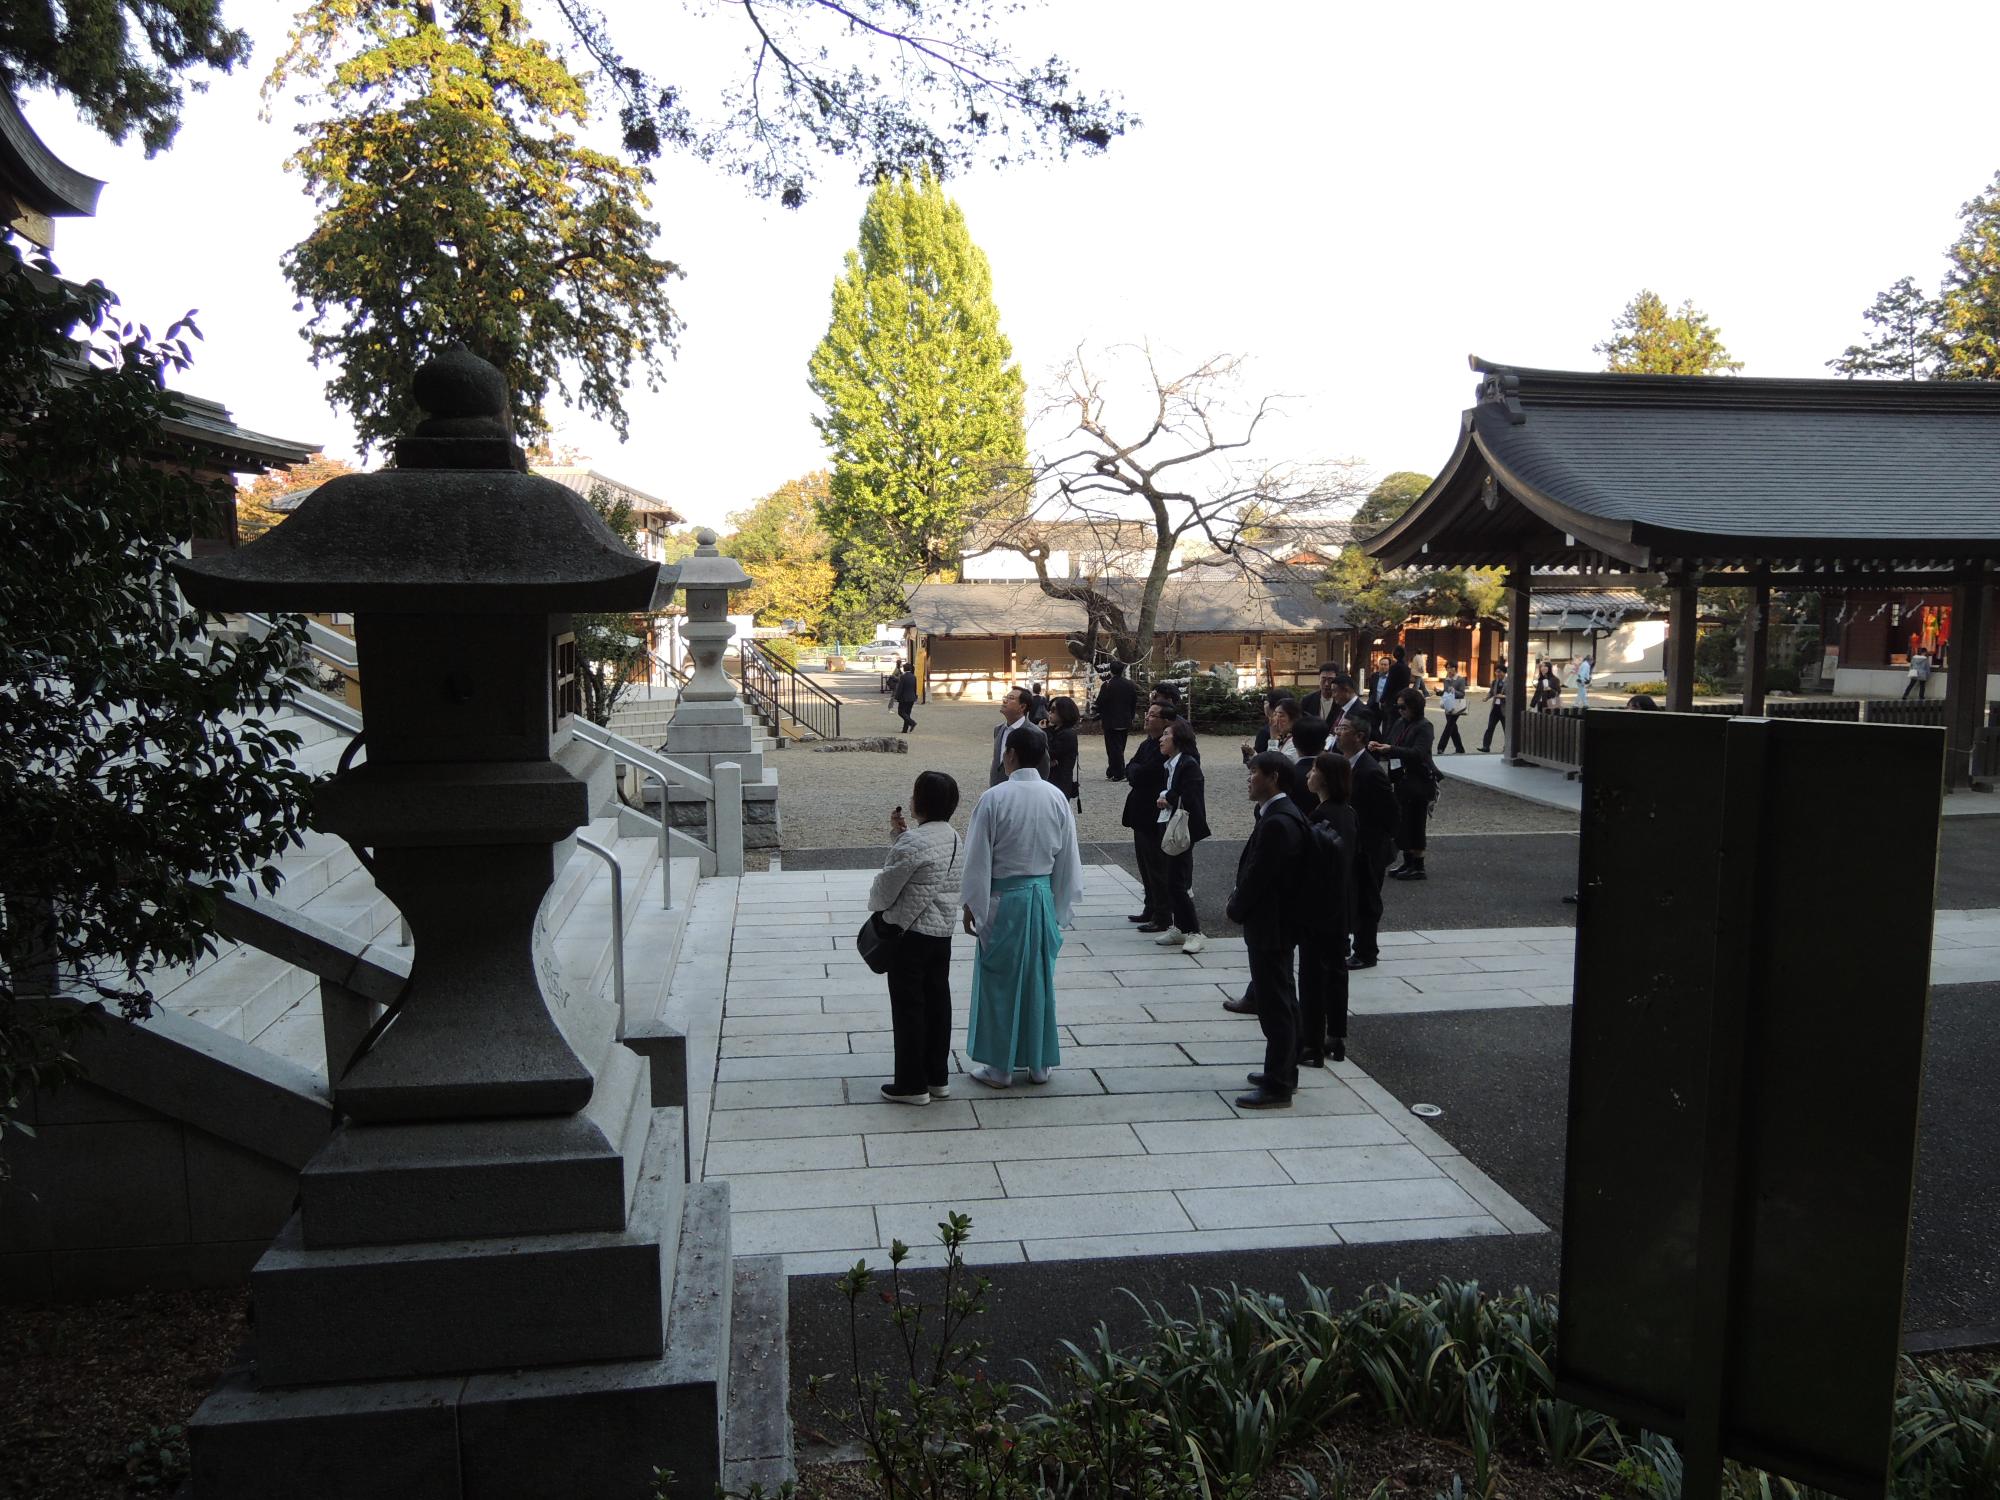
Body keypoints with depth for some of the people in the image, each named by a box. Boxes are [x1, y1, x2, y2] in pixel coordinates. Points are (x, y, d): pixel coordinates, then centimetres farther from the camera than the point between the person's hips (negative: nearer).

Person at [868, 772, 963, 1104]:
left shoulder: (913, 842, -20)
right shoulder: (953, 836, 6)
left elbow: (885, 887, -11)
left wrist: (875, 905, 10)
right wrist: (900, 833, 7)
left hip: (910, 934, -8)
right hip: (943, 932, 8)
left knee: (908, 1005, 3)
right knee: (938, 1001, 14)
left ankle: (912, 1085, 10)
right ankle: (938, 1078, 24)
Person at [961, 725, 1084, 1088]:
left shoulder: (994, 798, -16)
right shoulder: (1056, 798, -3)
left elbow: (979, 859, -11)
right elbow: (1067, 859, 4)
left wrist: (972, 905, 0)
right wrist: (1060, 907, 15)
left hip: (1003, 898, -4)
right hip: (1043, 895, 4)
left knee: (1000, 981, 8)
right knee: (1039, 979, 15)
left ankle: (999, 1066, 17)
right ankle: (1039, 1064, 25)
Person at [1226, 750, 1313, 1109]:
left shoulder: (1277, 822, -24)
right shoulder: (1282, 814, 8)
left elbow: (1256, 877, -22)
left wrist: (1236, 909, -7)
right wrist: (1239, 902, 7)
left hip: (1268, 926, -10)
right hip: (1278, 922, 10)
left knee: (1274, 1005, -2)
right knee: (1282, 1001, 19)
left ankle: (1277, 1086, 6)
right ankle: (1284, 1071, 31)